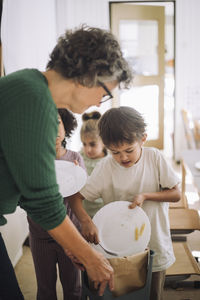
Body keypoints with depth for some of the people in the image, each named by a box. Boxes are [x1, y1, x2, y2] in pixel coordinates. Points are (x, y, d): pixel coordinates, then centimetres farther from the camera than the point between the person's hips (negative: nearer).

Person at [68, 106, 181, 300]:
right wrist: (87, 221, -28)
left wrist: (145, 195, -20)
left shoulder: (154, 157, -10)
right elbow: (76, 197, -10)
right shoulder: (105, 168, -13)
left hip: (154, 249, 1)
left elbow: (176, 194, -5)